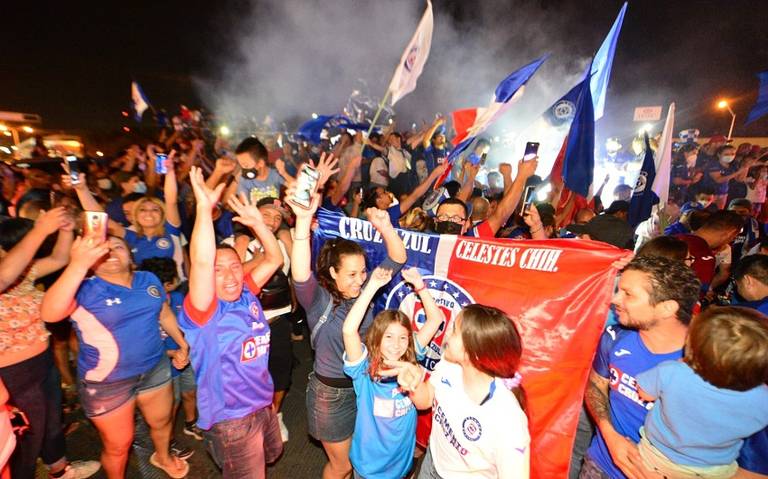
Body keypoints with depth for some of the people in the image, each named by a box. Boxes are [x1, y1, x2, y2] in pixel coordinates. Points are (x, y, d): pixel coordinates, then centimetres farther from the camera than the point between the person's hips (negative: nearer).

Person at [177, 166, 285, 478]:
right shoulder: (203, 311, -23)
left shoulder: (247, 294, -6)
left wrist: (257, 222, -10)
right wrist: (205, 207, -41)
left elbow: (275, 258, -1)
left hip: (263, 404, 6)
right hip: (230, 418, -6)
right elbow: (201, 262, -41)